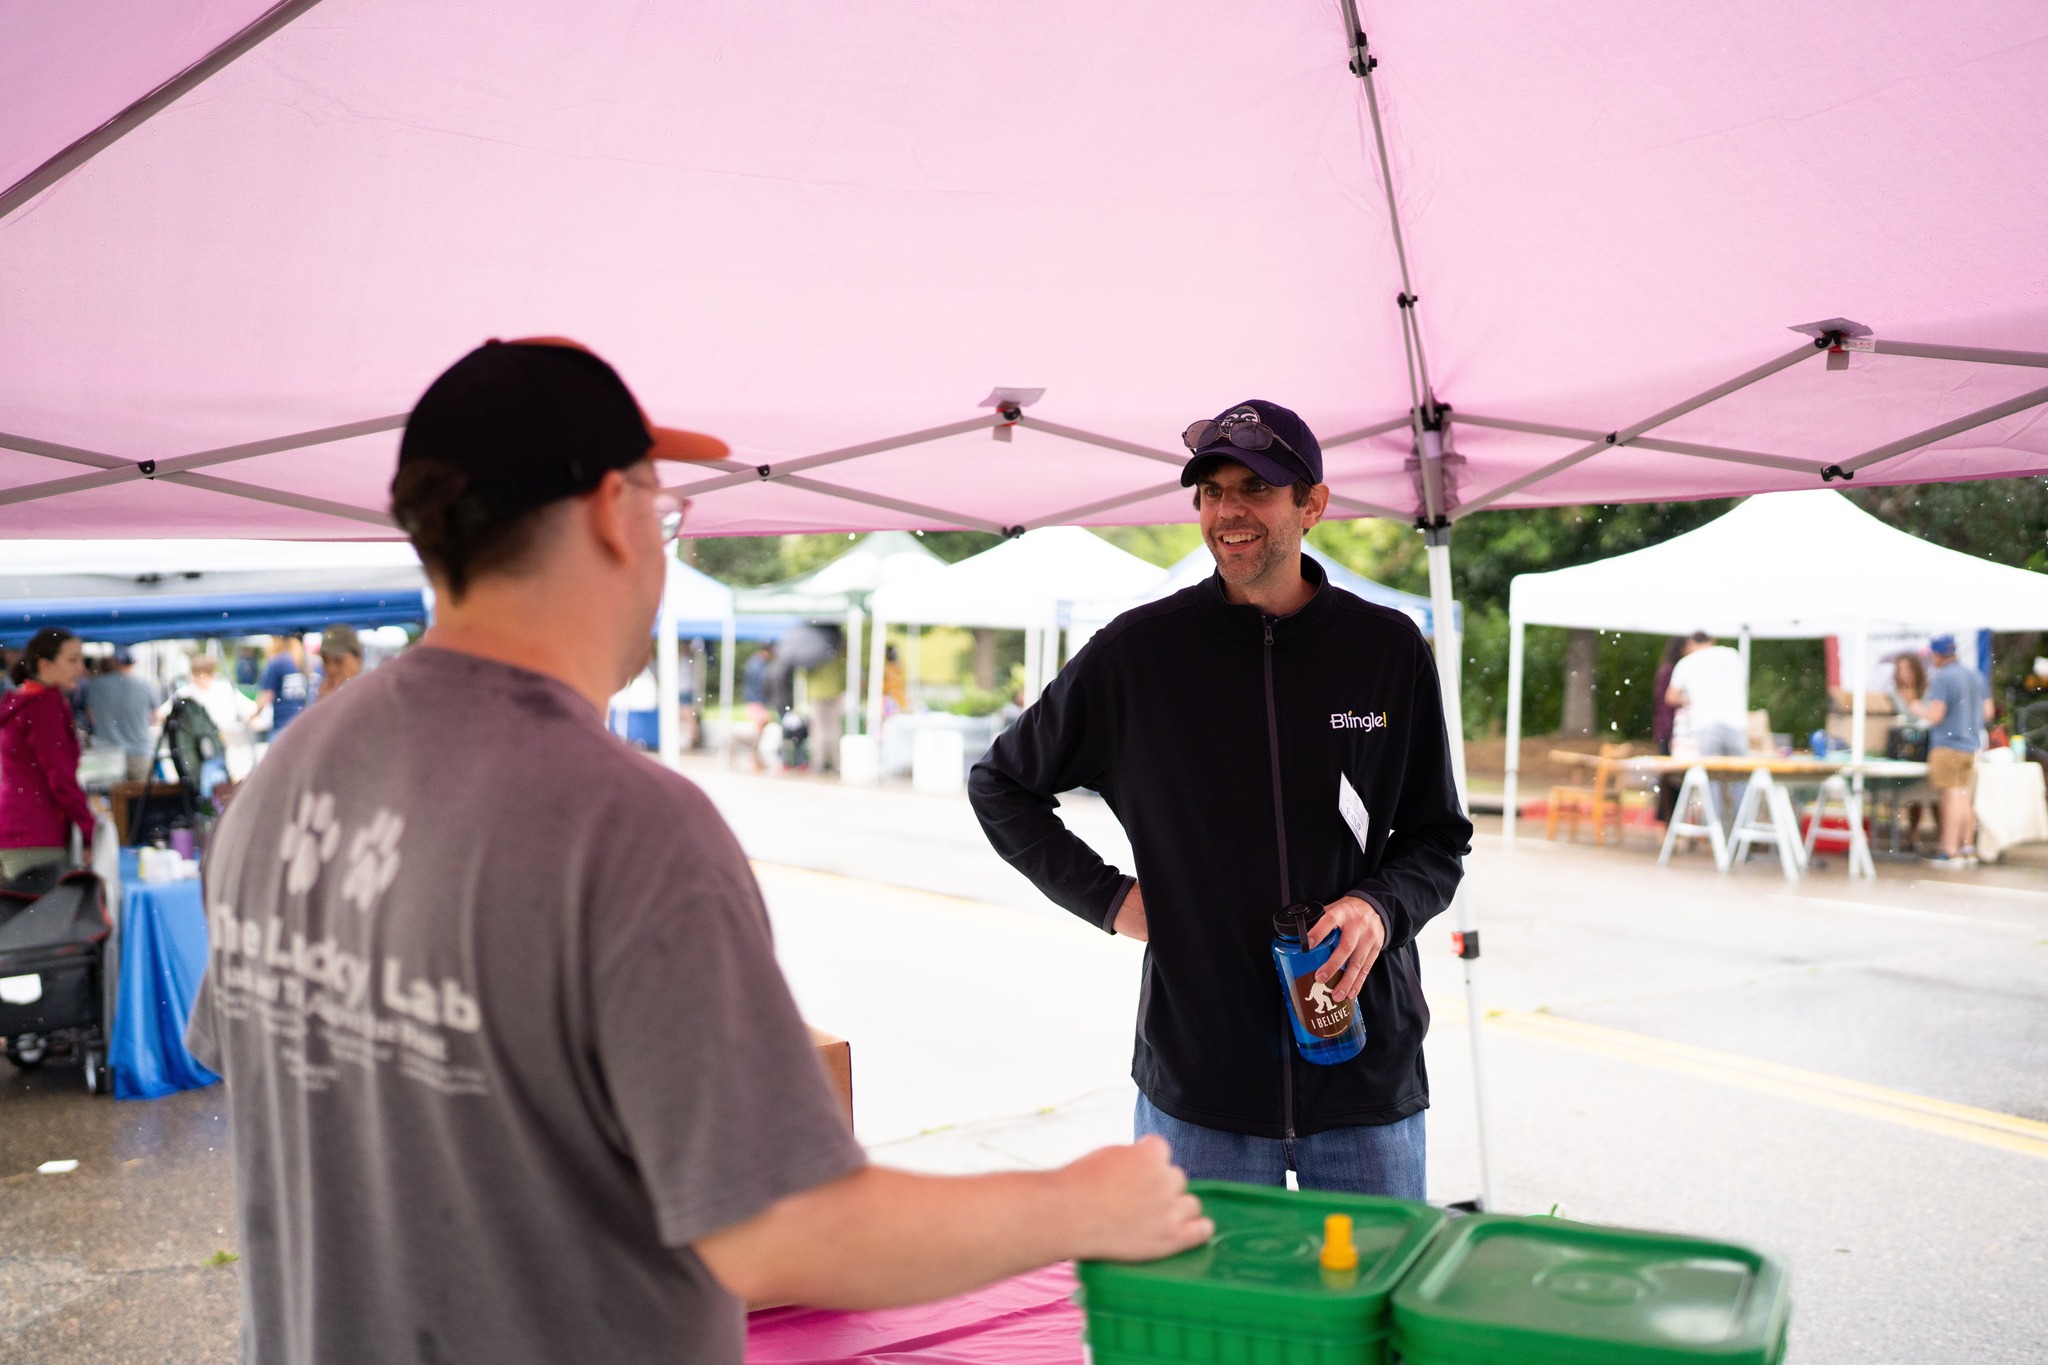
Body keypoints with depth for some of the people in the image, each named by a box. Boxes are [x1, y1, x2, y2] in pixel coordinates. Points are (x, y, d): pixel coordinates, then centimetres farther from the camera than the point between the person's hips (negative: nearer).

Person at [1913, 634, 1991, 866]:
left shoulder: (1942, 678, -14)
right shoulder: (1976, 676, 10)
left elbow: (1935, 715, -19)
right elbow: (1987, 712, 14)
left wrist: (1918, 709, 0)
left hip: (1948, 745, -8)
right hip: (1971, 745, 8)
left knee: (1951, 797, -5)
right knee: (1964, 798, 14)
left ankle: (1950, 851, -4)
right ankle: (1967, 848, 18)